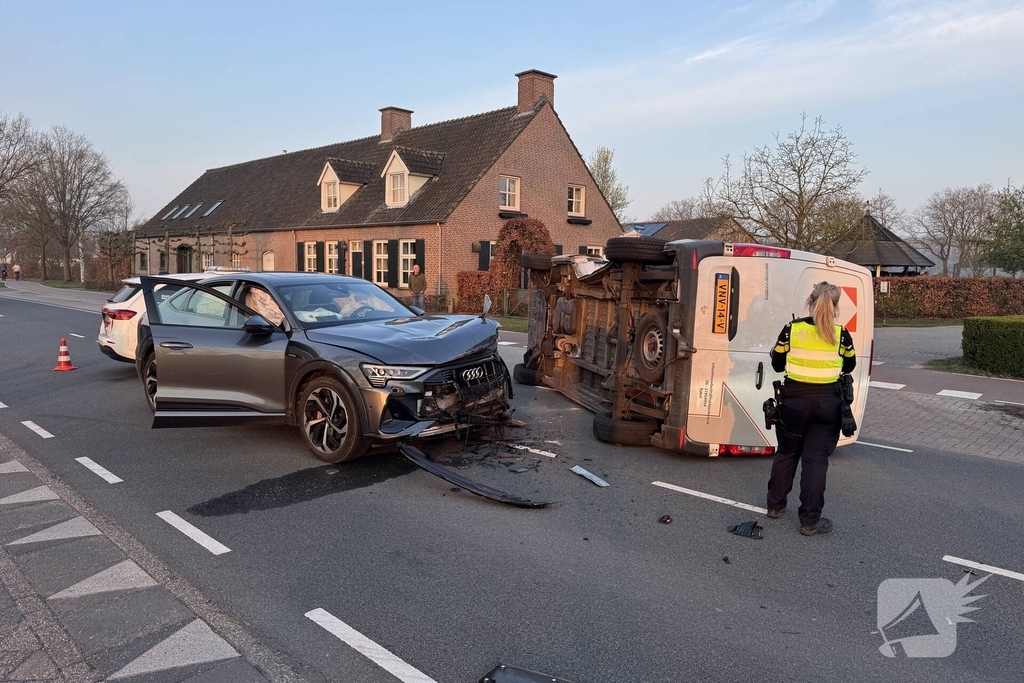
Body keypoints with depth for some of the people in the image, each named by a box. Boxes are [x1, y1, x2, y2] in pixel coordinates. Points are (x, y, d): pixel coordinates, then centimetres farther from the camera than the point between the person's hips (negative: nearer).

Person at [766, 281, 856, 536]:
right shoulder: (841, 334, -6)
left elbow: (777, 364, 2)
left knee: (786, 452, 18)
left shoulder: (791, 329, -8)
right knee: (816, 459, 5)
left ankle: (775, 505, 29)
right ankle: (810, 520, 9)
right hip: (826, 403, 0)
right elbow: (849, 366, 10)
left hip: (794, 399, 1)